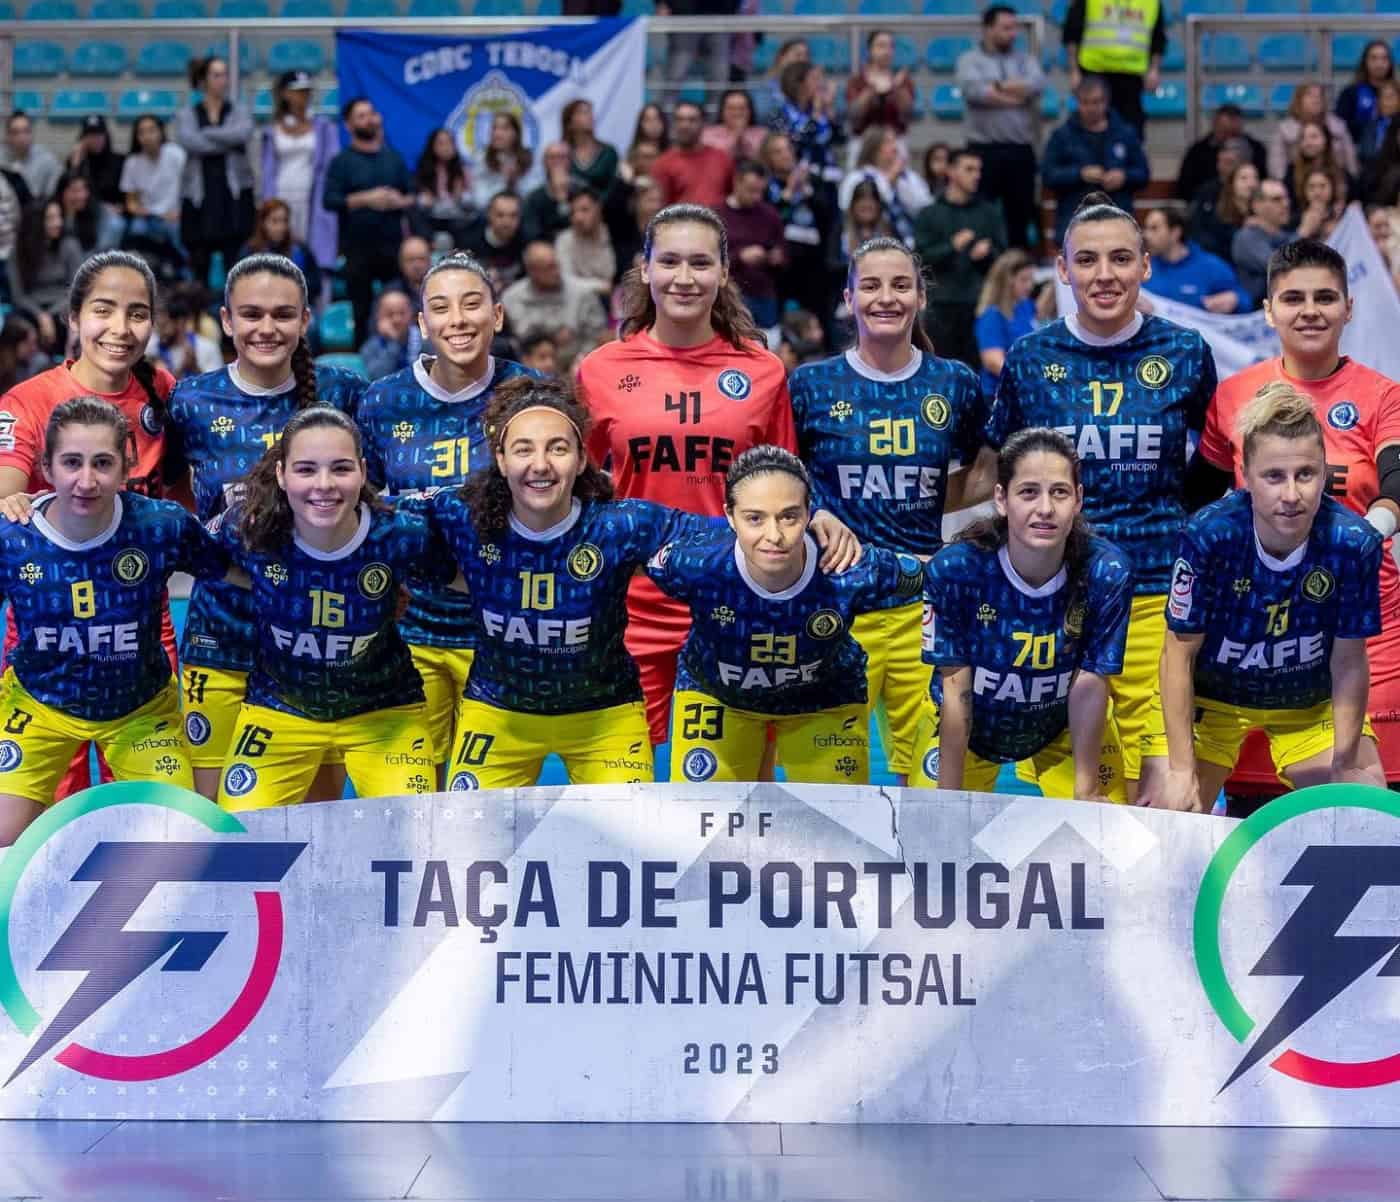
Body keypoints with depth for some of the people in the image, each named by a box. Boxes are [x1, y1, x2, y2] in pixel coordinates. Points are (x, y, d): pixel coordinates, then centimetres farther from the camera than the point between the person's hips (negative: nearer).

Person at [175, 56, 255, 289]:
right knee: (199, 267, 3)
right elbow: (188, 141, -13)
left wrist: (207, 136, -8)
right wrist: (227, 143, -10)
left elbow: (243, 133, -13)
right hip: (200, 195, 0)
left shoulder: (239, 112, 10)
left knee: (236, 262, -7)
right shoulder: (186, 115, 8)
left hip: (235, 193, 0)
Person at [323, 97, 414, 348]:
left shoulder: (394, 158, 14)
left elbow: (414, 196, 13)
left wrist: (401, 201, -9)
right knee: (362, 311, 1)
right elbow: (330, 200, -8)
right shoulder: (342, 162, 3)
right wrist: (366, 199, -17)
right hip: (358, 245, -2)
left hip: (393, 245, 2)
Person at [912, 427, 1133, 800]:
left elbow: (1090, 685, -19)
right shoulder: (953, 569, -30)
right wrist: (949, 799, -17)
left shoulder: (1107, 573, -28)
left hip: (1067, 724, 1)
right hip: (967, 726, -1)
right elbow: (955, 688, -21)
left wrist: (1086, 791, -14)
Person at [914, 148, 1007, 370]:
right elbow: (921, 257, -2)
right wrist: (952, 247, -18)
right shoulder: (930, 214, 7)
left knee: (977, 366, -4)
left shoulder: (990, 212, 12)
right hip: (942, 304, -1)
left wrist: (987, 252, -10)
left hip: (980, 303, 1)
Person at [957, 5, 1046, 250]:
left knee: (1020, 215, 9)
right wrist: (1017, 94, -8)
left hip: (1021, 151, 3)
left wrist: (997, 87, -9)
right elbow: (974, 90, -16)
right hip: (984, 150, -3)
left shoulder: (1025, 59, 13)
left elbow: (1037, 85, -7)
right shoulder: (970, 60, 4)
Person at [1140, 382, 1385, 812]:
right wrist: (1181, 770, -20)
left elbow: (1349, 661, -13)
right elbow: (1179, 655, -19)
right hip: (1210, 695, -1)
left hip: (1312, 702, 2)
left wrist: (1346, 766, -13)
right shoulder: (1207, 535, -30)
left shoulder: (1353, 543, -26)